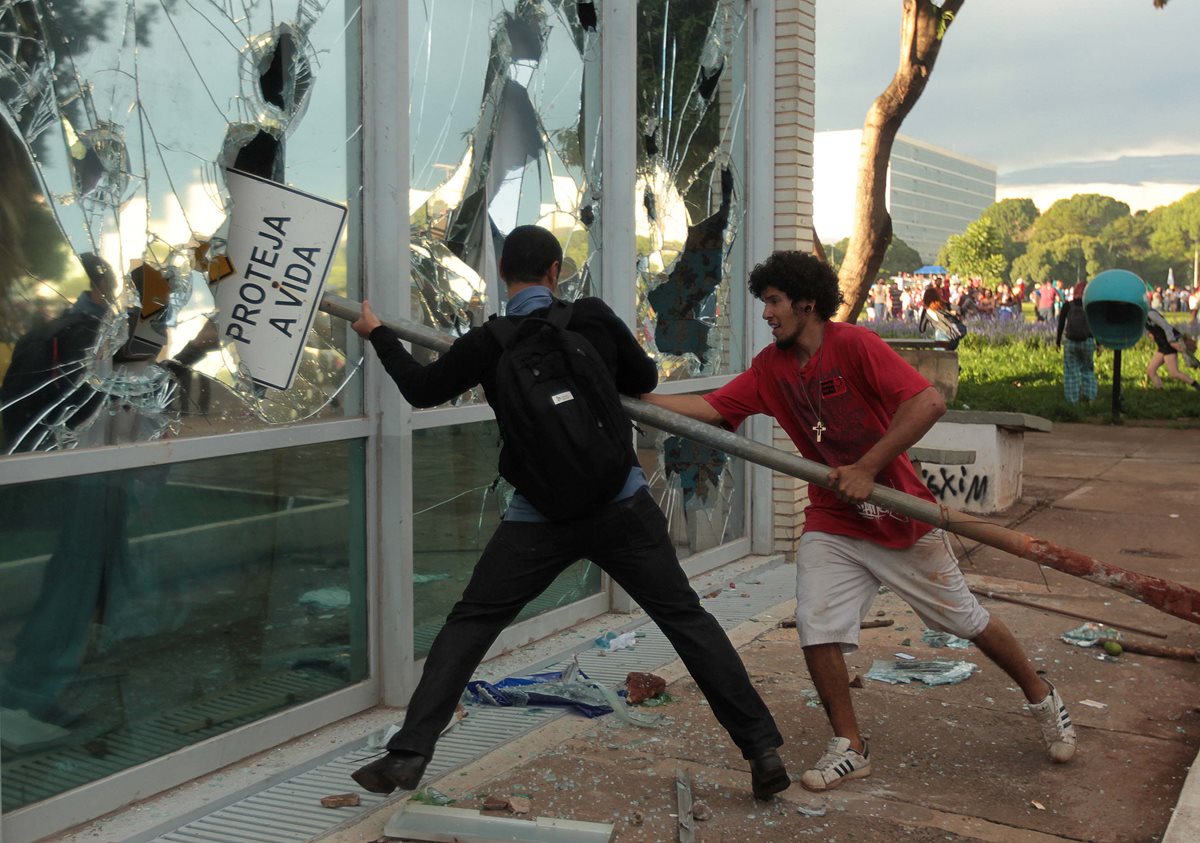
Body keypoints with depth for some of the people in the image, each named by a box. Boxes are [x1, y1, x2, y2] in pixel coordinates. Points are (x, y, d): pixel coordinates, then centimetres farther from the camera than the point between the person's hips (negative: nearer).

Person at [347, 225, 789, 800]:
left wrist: (377, 334, 27)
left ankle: (408, 755, 10)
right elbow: (645, 379, 10)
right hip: (622, 504, 1)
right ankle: (763, 749, 8)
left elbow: (420, 390, 12)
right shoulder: (592, 316, -2)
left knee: (468, 626, 12)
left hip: (539, 518, -1)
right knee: (687, 619, 9)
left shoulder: (486, 344, -3)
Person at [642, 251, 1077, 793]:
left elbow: (929, 403, -28)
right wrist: (637, 399, -11)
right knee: (817, 630, -10)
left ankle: (1042, 699, 35)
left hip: (899, 518, -5)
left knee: (967, 620, 10)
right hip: (831, 522, 5)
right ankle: (849, 748, 9)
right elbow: (711, 408, -1)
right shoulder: (771, 367, 1)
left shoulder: (853, 345, -19)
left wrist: (867, 468, -28)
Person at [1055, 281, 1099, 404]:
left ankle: (1072, 400, 7)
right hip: (1088, 342, 0)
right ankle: (1089, 396, 10)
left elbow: (1061, 325, 2)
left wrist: (1057, 342, 11)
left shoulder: (1068, 306, -1)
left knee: (1071, 371, 7)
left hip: (1071, 343, 0)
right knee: (1088, 369, 16)